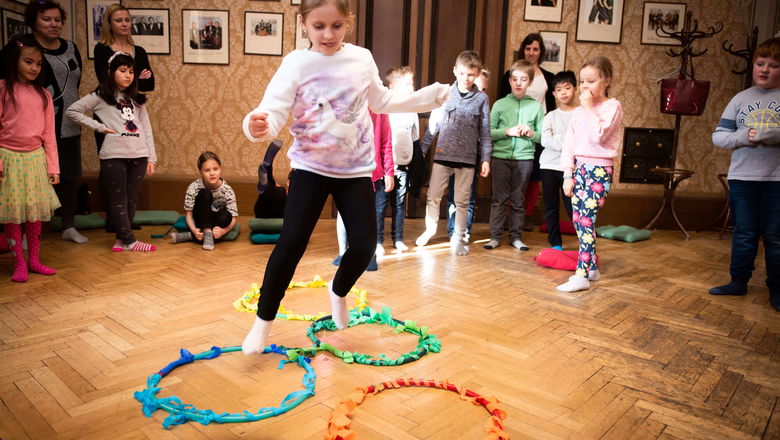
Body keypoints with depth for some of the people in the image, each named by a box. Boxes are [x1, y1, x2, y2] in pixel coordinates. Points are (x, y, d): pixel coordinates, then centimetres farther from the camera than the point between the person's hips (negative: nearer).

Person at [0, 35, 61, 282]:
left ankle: (34, 261, 19)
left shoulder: (43, 94, 7)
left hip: (35, 159, 4)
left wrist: (52, 166, 4)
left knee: (35, 213, 8)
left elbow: (49, 133, 8)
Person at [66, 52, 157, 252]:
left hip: (139, 155, 4)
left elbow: (147, 129, 13)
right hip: (114, 155, -4)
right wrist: (99, 127, -5)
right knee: (118, 199, -1)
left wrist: (151, 157, 6)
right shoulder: (100, 96, 5)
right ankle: (129, 240, 5)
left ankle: (121, 238, 18)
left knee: (131, 199, 7)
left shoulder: (136, 99, 17)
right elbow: (72, 111, 1)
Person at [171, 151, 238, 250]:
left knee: (226, 216, -35)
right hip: (201, 222, -1)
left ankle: (189, 236, -24)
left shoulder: (227, 190, -19)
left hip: (217, 223, 1)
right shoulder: (194, 187, -18)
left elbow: (233, 218, -18)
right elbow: (188, 213, -14)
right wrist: (194, 230, -34)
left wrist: (223, 231, -39)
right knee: (205, 194, -28)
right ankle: (207, 233, -28)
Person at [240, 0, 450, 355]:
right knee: (291, 243, -6)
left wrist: (426, 97, 14)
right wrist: (259, 125, -43)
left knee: (364, 246, 1)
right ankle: (263, 320, 13)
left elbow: (381, 101, 16)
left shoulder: (362, 59, 0)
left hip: (356, 169, 3)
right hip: (310, 167, -3)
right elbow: (274, 111, -20)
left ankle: (338, 292, 34)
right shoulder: (296, 64, -10)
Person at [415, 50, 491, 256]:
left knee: (462, 201, 8)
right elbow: (433, 125, 5)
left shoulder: (481, 99, 3)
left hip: (467, 158, 0)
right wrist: (422, 149, 4)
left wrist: (485, 159, 1)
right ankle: (430, 228, 29)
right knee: (433, 196, 4)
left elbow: (485, 132, 5)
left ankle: (458, 238, 24)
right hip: (442, 154, 0)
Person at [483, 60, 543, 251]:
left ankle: (516, 236, 18)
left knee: (518, 200, 8)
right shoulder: (500, 104, 4)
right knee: (499, 198, 3)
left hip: (524, 158, 1)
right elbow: (488, 132, -1)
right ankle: (495, 236, 10)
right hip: (501, 157, -1)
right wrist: (507, 131, -14)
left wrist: (531, 133, -12)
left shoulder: (536, 106, 7)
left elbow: (543, 137, 7)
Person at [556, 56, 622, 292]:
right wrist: (568, 175, 4)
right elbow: (568, 143, 10)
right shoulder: (579, 111, 12)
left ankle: (582, 275, -13)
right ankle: (592, 267, 21)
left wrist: (589, 107, -13)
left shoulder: (612, 106, -5)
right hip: (579, 167, 7)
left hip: (599, 169, -7)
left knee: (586, 219, -14)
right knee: (578, 219, 8)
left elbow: (598, 136, -20)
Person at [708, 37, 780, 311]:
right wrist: (743, 136, -15)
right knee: (744, 234, 11)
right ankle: (739, 281, 22)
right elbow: (718, 136, 2)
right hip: (742, 178, 2)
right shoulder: (741, 99, 6)